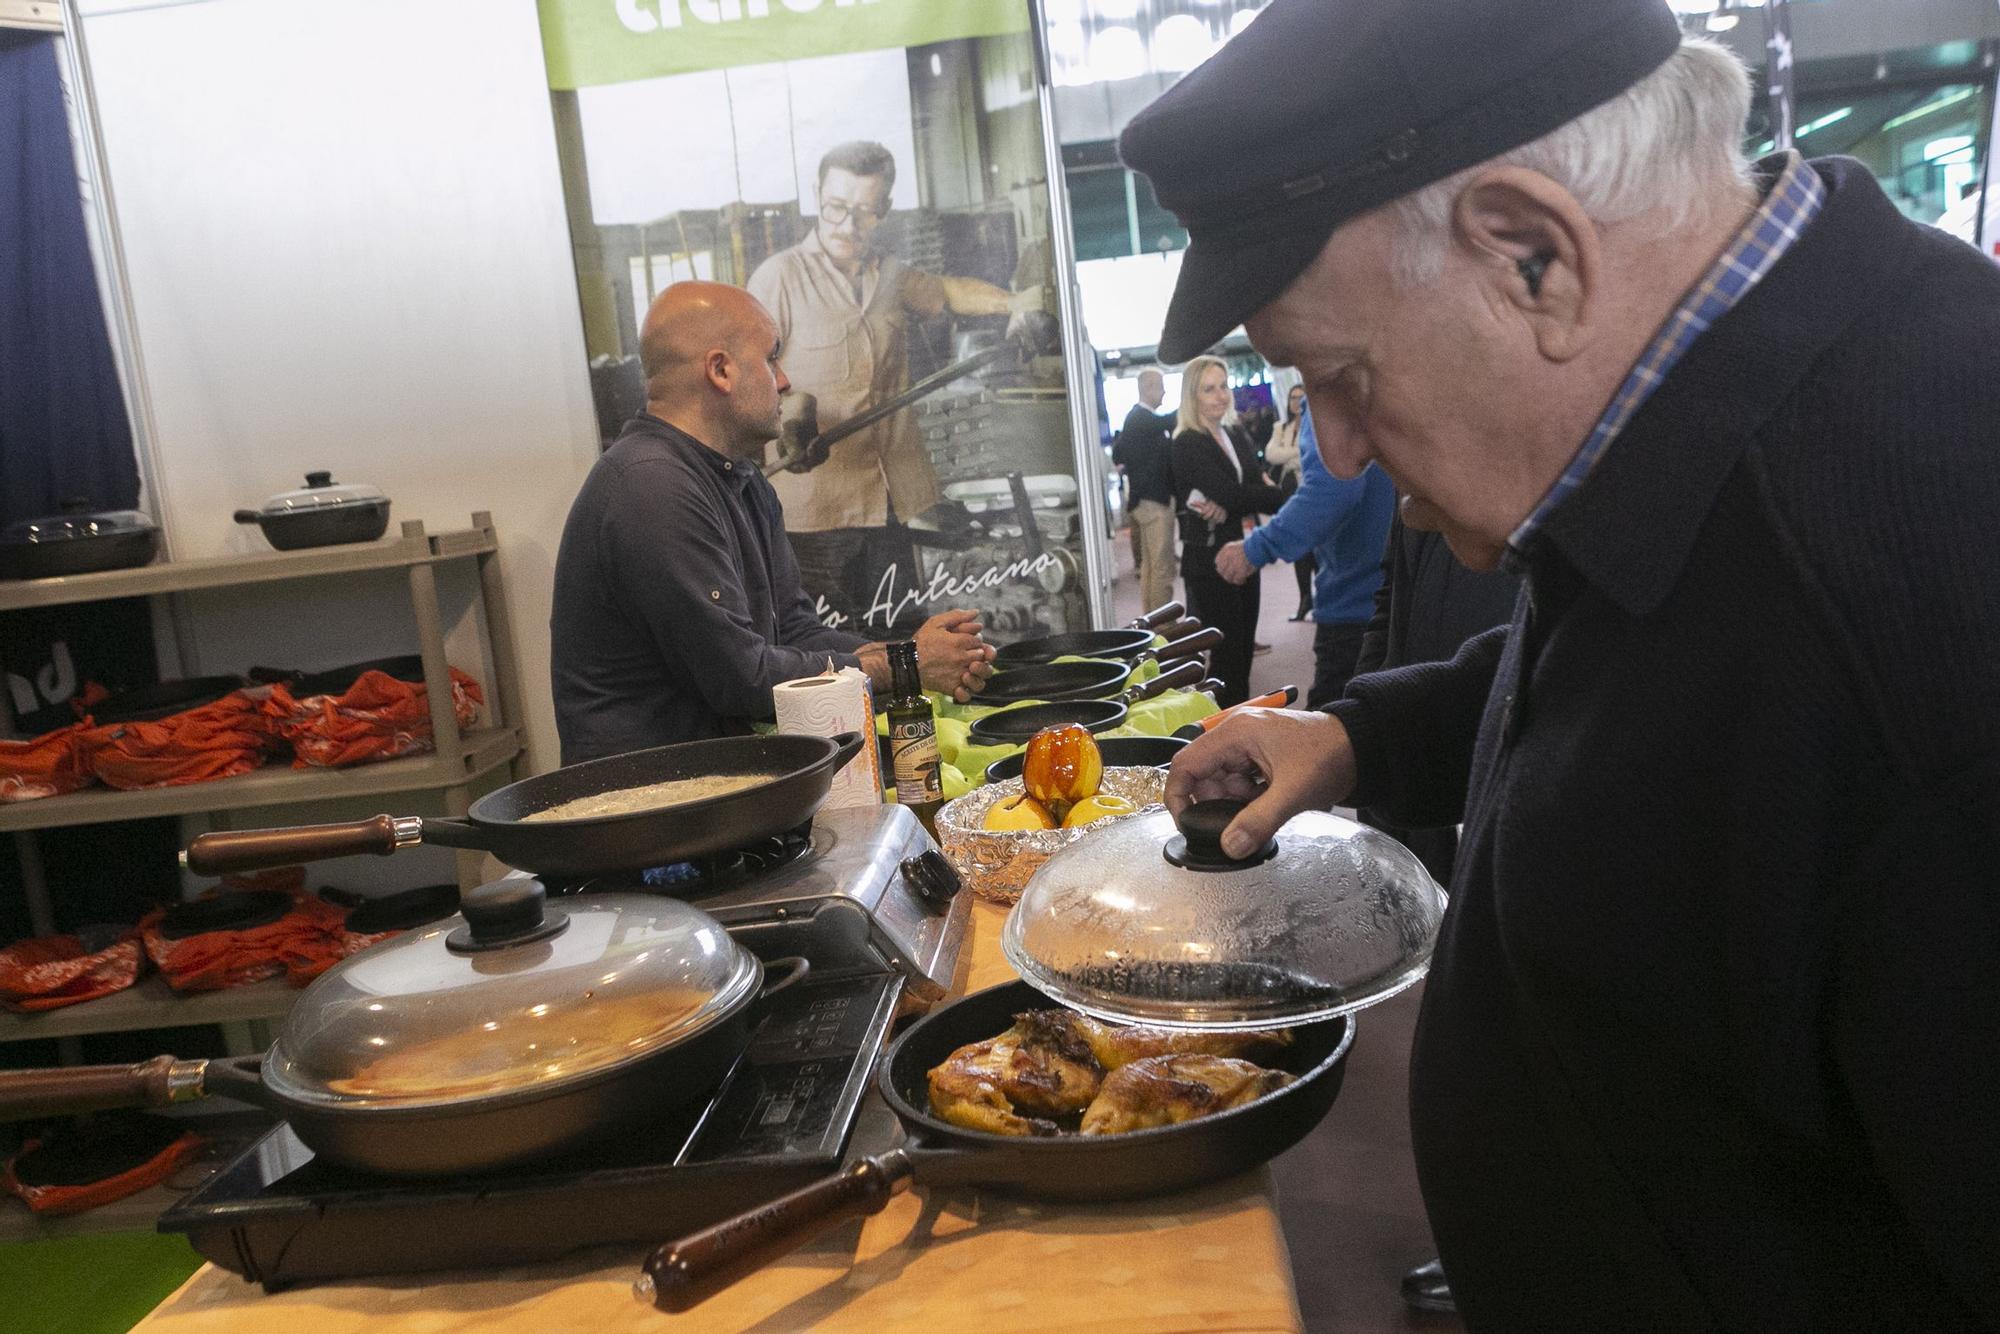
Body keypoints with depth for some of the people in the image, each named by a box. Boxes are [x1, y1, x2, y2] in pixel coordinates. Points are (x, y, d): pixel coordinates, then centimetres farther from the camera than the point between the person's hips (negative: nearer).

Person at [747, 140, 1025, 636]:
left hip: (892, 502, 6)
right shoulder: (781, 277, -5)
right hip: (814, 505, -6)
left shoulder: (890, 275, 15)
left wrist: (1014, 302, 16)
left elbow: (948, 291, 33)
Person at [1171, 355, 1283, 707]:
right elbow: (1231, 493, -19)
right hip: (1208, 559, -7)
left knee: (1243, 651, 10)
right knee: (1226, 653, -7)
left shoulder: (1237, 440, 14)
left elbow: (1257, 492, 2)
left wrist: (1227, 507, -19)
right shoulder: (1188, 445, -9)